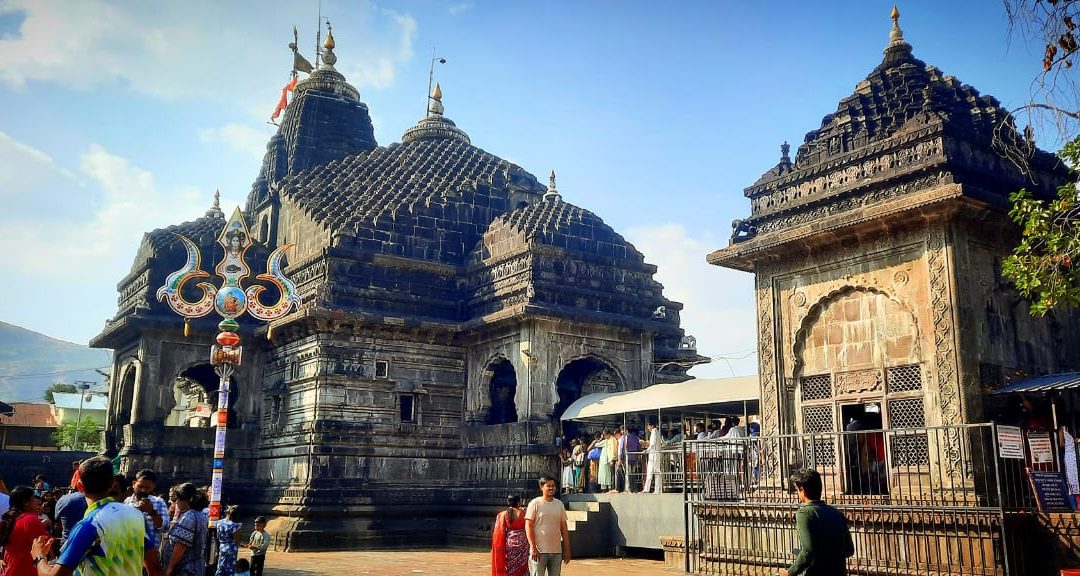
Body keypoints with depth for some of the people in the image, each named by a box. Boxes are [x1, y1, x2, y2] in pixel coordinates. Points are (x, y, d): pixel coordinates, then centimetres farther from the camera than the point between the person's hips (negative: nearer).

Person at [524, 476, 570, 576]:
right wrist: (533, 548, -14)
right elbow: (528, 527, -7)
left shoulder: (559, 504, 11)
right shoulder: (535, 504, -3)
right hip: (539, 551, -5)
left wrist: (567, 550, 9)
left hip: (557, 551, 5)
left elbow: (564, 529, 13)